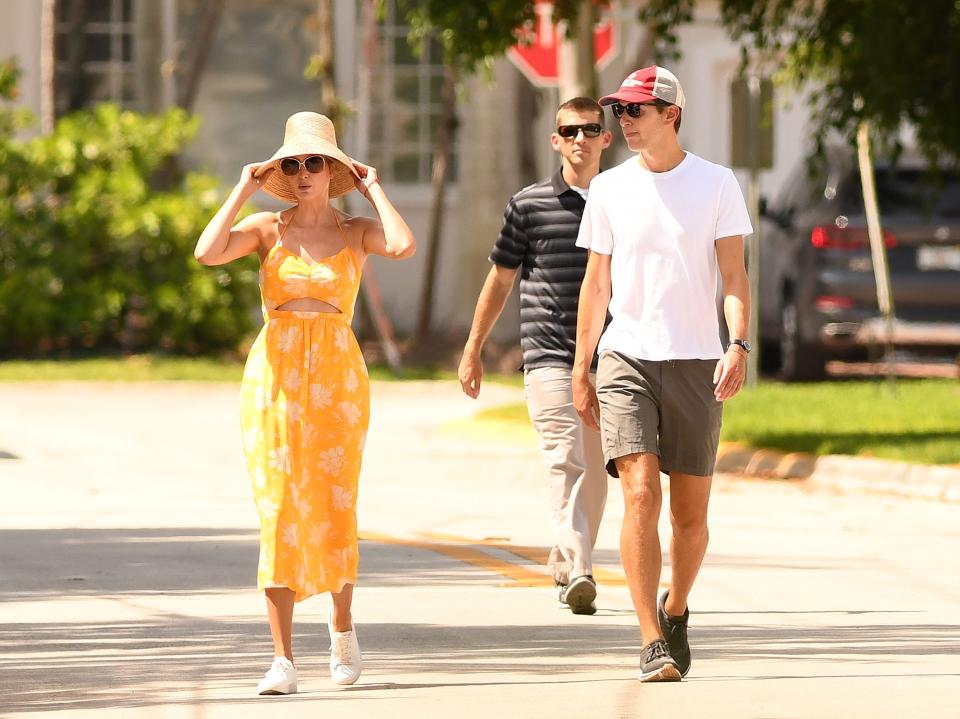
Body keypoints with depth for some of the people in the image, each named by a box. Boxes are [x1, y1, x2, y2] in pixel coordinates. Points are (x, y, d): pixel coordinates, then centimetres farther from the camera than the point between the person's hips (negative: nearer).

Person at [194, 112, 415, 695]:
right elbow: (208, 252, -12)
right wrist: (243, 191, -4)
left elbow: (404, 246, -16)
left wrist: (373, 189, -2)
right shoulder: (268, 229, 6)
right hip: (274, 374, 0)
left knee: (335, 508, 2)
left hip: (337, 375, 0)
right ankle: (283, 660, -6)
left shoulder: (356, 231, 6)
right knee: (279, 510, -6)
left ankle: (342, 624, 30)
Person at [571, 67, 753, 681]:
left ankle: (676, 609, 31)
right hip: (625, 357, 0)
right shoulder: (610, 189, 8)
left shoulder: (717, 185, 3)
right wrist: (580, 370, 11)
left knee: (690, 511, 4)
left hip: (696, 362, 0)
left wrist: (738, 344, -16)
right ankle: (653, 644, -17)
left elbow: (734, 275, 0)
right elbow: (597, 284, 13)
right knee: (640, 492, -15)